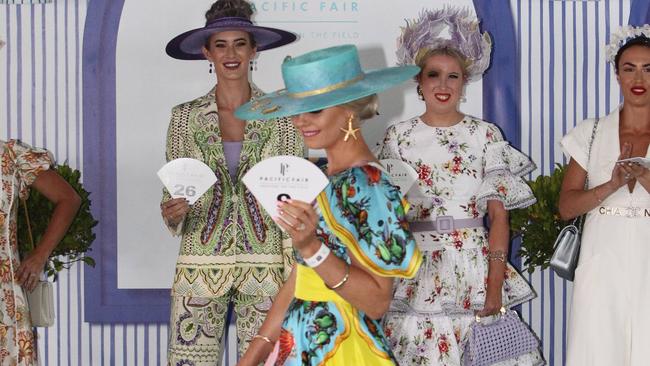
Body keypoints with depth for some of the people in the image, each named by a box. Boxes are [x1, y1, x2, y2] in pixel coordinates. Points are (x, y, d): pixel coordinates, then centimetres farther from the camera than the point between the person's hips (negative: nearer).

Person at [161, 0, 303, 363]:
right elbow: (173, 194, 9)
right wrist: (173, 211, -14)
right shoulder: (185, 116, 5)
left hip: (265, 265, -1)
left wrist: (294, 272, -5)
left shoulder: (281, 114, 1)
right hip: (200, 266, 1)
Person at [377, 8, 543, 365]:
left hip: (473, 267, 0)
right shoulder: (398, 136, 4)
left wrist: (495, 284, -10)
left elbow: (498, 215, -2)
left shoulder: (485, 134, 2)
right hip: (414, 270, 1)